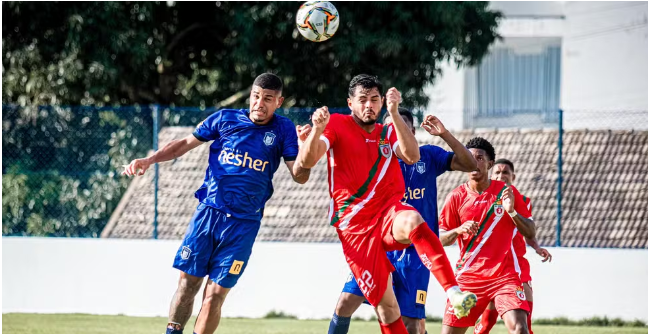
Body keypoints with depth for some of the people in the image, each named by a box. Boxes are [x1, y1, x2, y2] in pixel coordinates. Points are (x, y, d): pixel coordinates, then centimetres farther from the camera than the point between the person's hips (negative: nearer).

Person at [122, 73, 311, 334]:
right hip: (208, 212, 1)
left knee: (216, 294, -4)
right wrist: (149, 160, 1)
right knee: (188, 282, -2)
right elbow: (186, 143, 12)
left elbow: (300, 176, -3)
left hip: (243, 223, -1)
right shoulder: (225, 119, 5)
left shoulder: (283, 130, 1)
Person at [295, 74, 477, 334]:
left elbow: (412, 156, -8)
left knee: (412, 221, -36)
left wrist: (394, 113, -17)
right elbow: (306, 162, -10)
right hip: (354, 225, -1)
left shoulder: (388, 133, 13)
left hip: (388, 213, 1)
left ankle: (454, 292, -48)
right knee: (385, 306, -8)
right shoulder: (337, 125, 4)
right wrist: (317, 130, -29)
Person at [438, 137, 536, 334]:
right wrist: (458, 231, -15)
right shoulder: (456, 197, 3)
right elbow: (440, 239, 6)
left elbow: (531, 233, 2)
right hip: (468, 278, 2)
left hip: (504, 275, -2)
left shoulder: (507, 192, 2)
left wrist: (512, 212, -15)